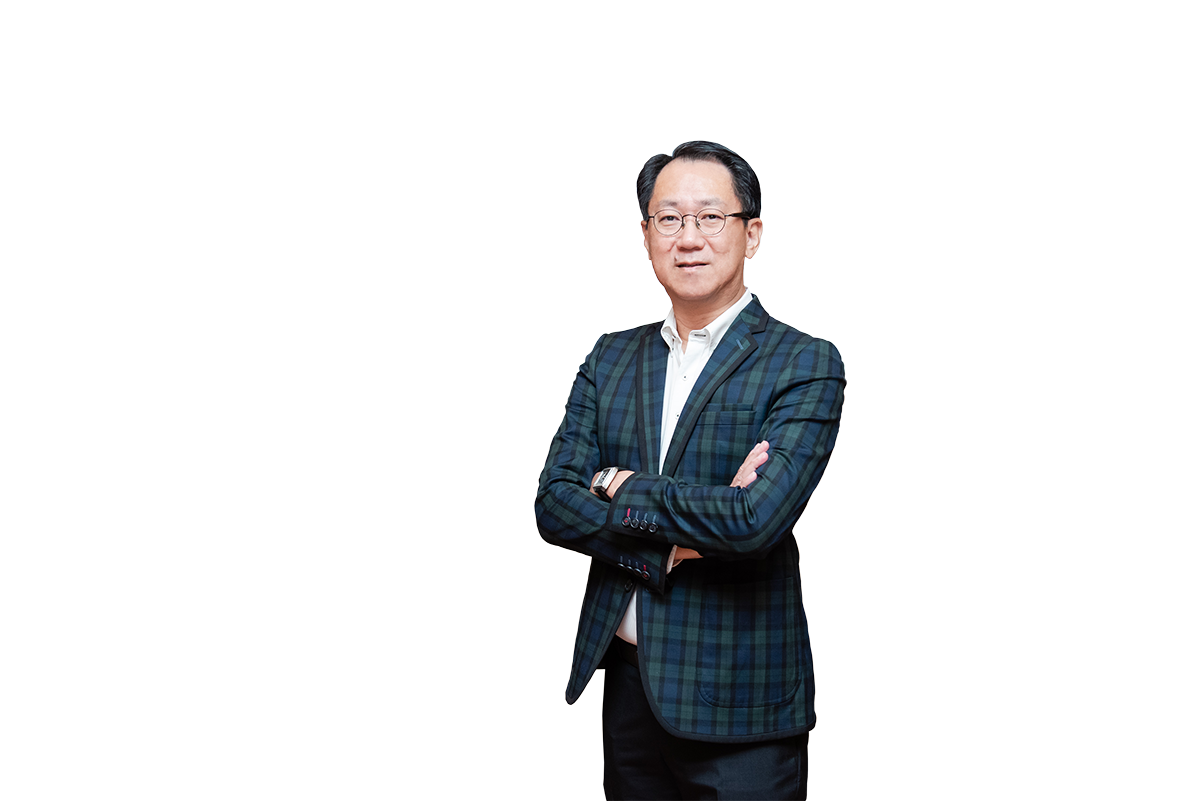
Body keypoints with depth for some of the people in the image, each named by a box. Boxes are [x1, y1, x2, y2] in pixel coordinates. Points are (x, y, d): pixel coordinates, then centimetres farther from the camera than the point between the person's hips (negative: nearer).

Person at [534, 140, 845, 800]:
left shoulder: (806, 365, -9)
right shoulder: (611, 358, 8)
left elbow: (756, 519, -22)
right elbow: (553, 504, 0)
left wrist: (619, 486, -10)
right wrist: (672, 544, -15)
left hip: (738, 701, -5)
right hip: (625, 679, 5)